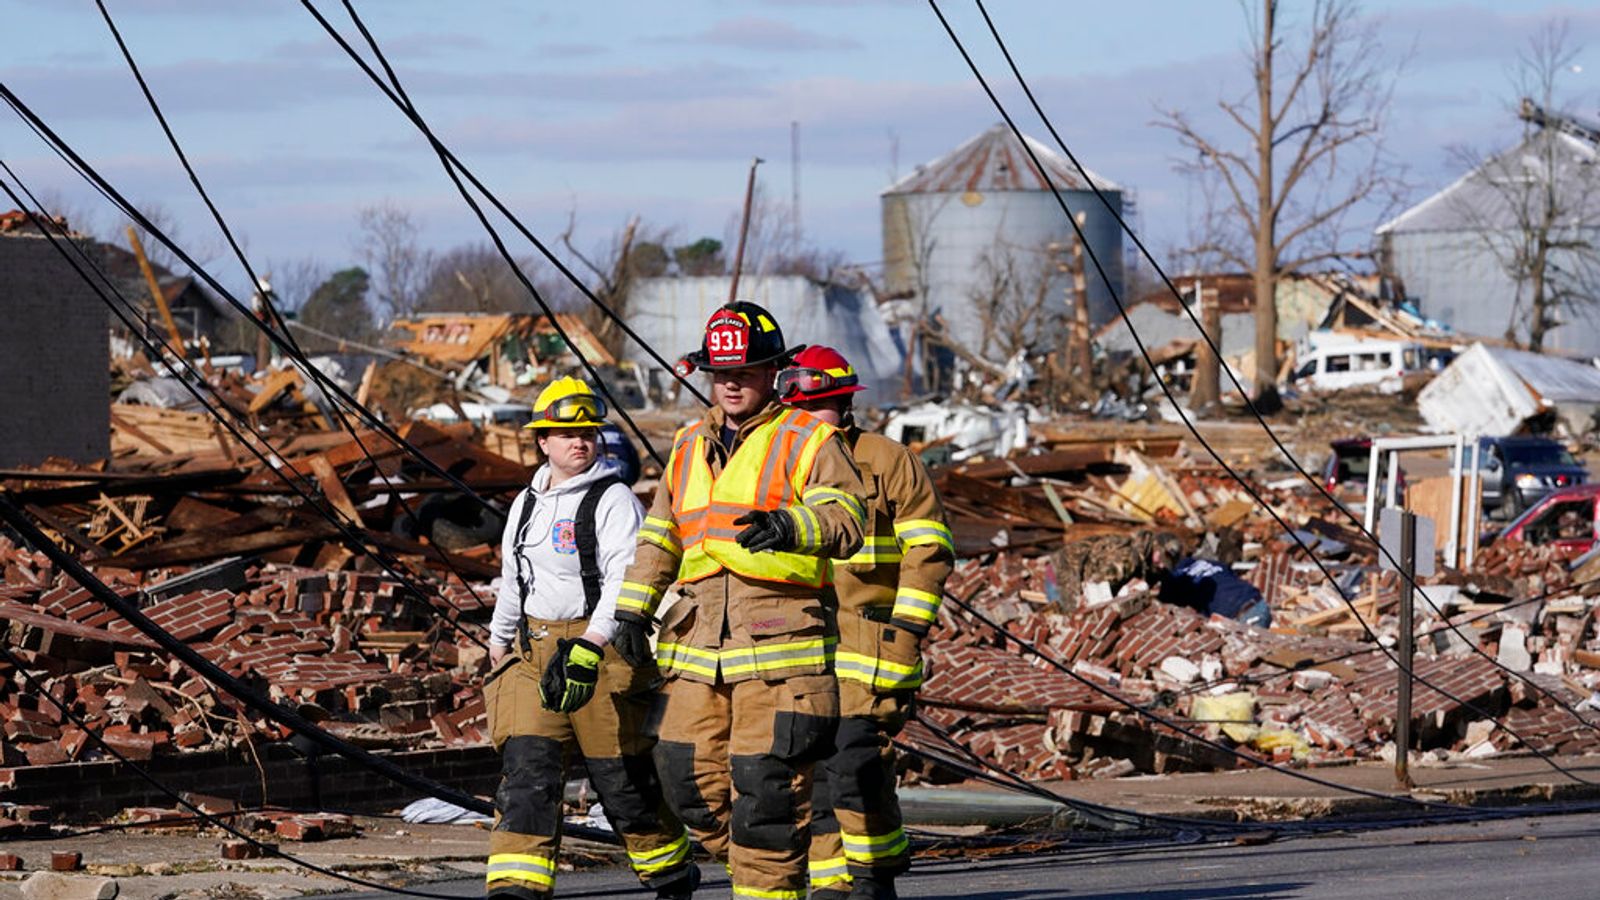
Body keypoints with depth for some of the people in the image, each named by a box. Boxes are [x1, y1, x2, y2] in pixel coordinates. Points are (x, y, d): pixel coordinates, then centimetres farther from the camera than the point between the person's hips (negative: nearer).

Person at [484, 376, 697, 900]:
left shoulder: (614, 500, -9)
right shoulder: (527, 504, 13)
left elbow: (624, 580, -21)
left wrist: (589, 648, -33)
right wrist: (498, 647, 29)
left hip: (604, 647, -5)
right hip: (534, 649, 5)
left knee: (623, 779, 4)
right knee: (526, 770, -9)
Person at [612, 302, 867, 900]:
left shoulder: (808, 440, 1)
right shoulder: (689, 447, 20)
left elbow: (845, 520, -15)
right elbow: (659, 538, 27)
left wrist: (790, 526, -35)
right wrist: (632, 610, 14)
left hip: (779, 646, -6)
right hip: (697, 643, 6)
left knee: (766, 784, -9)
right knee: (691, 778, 4)